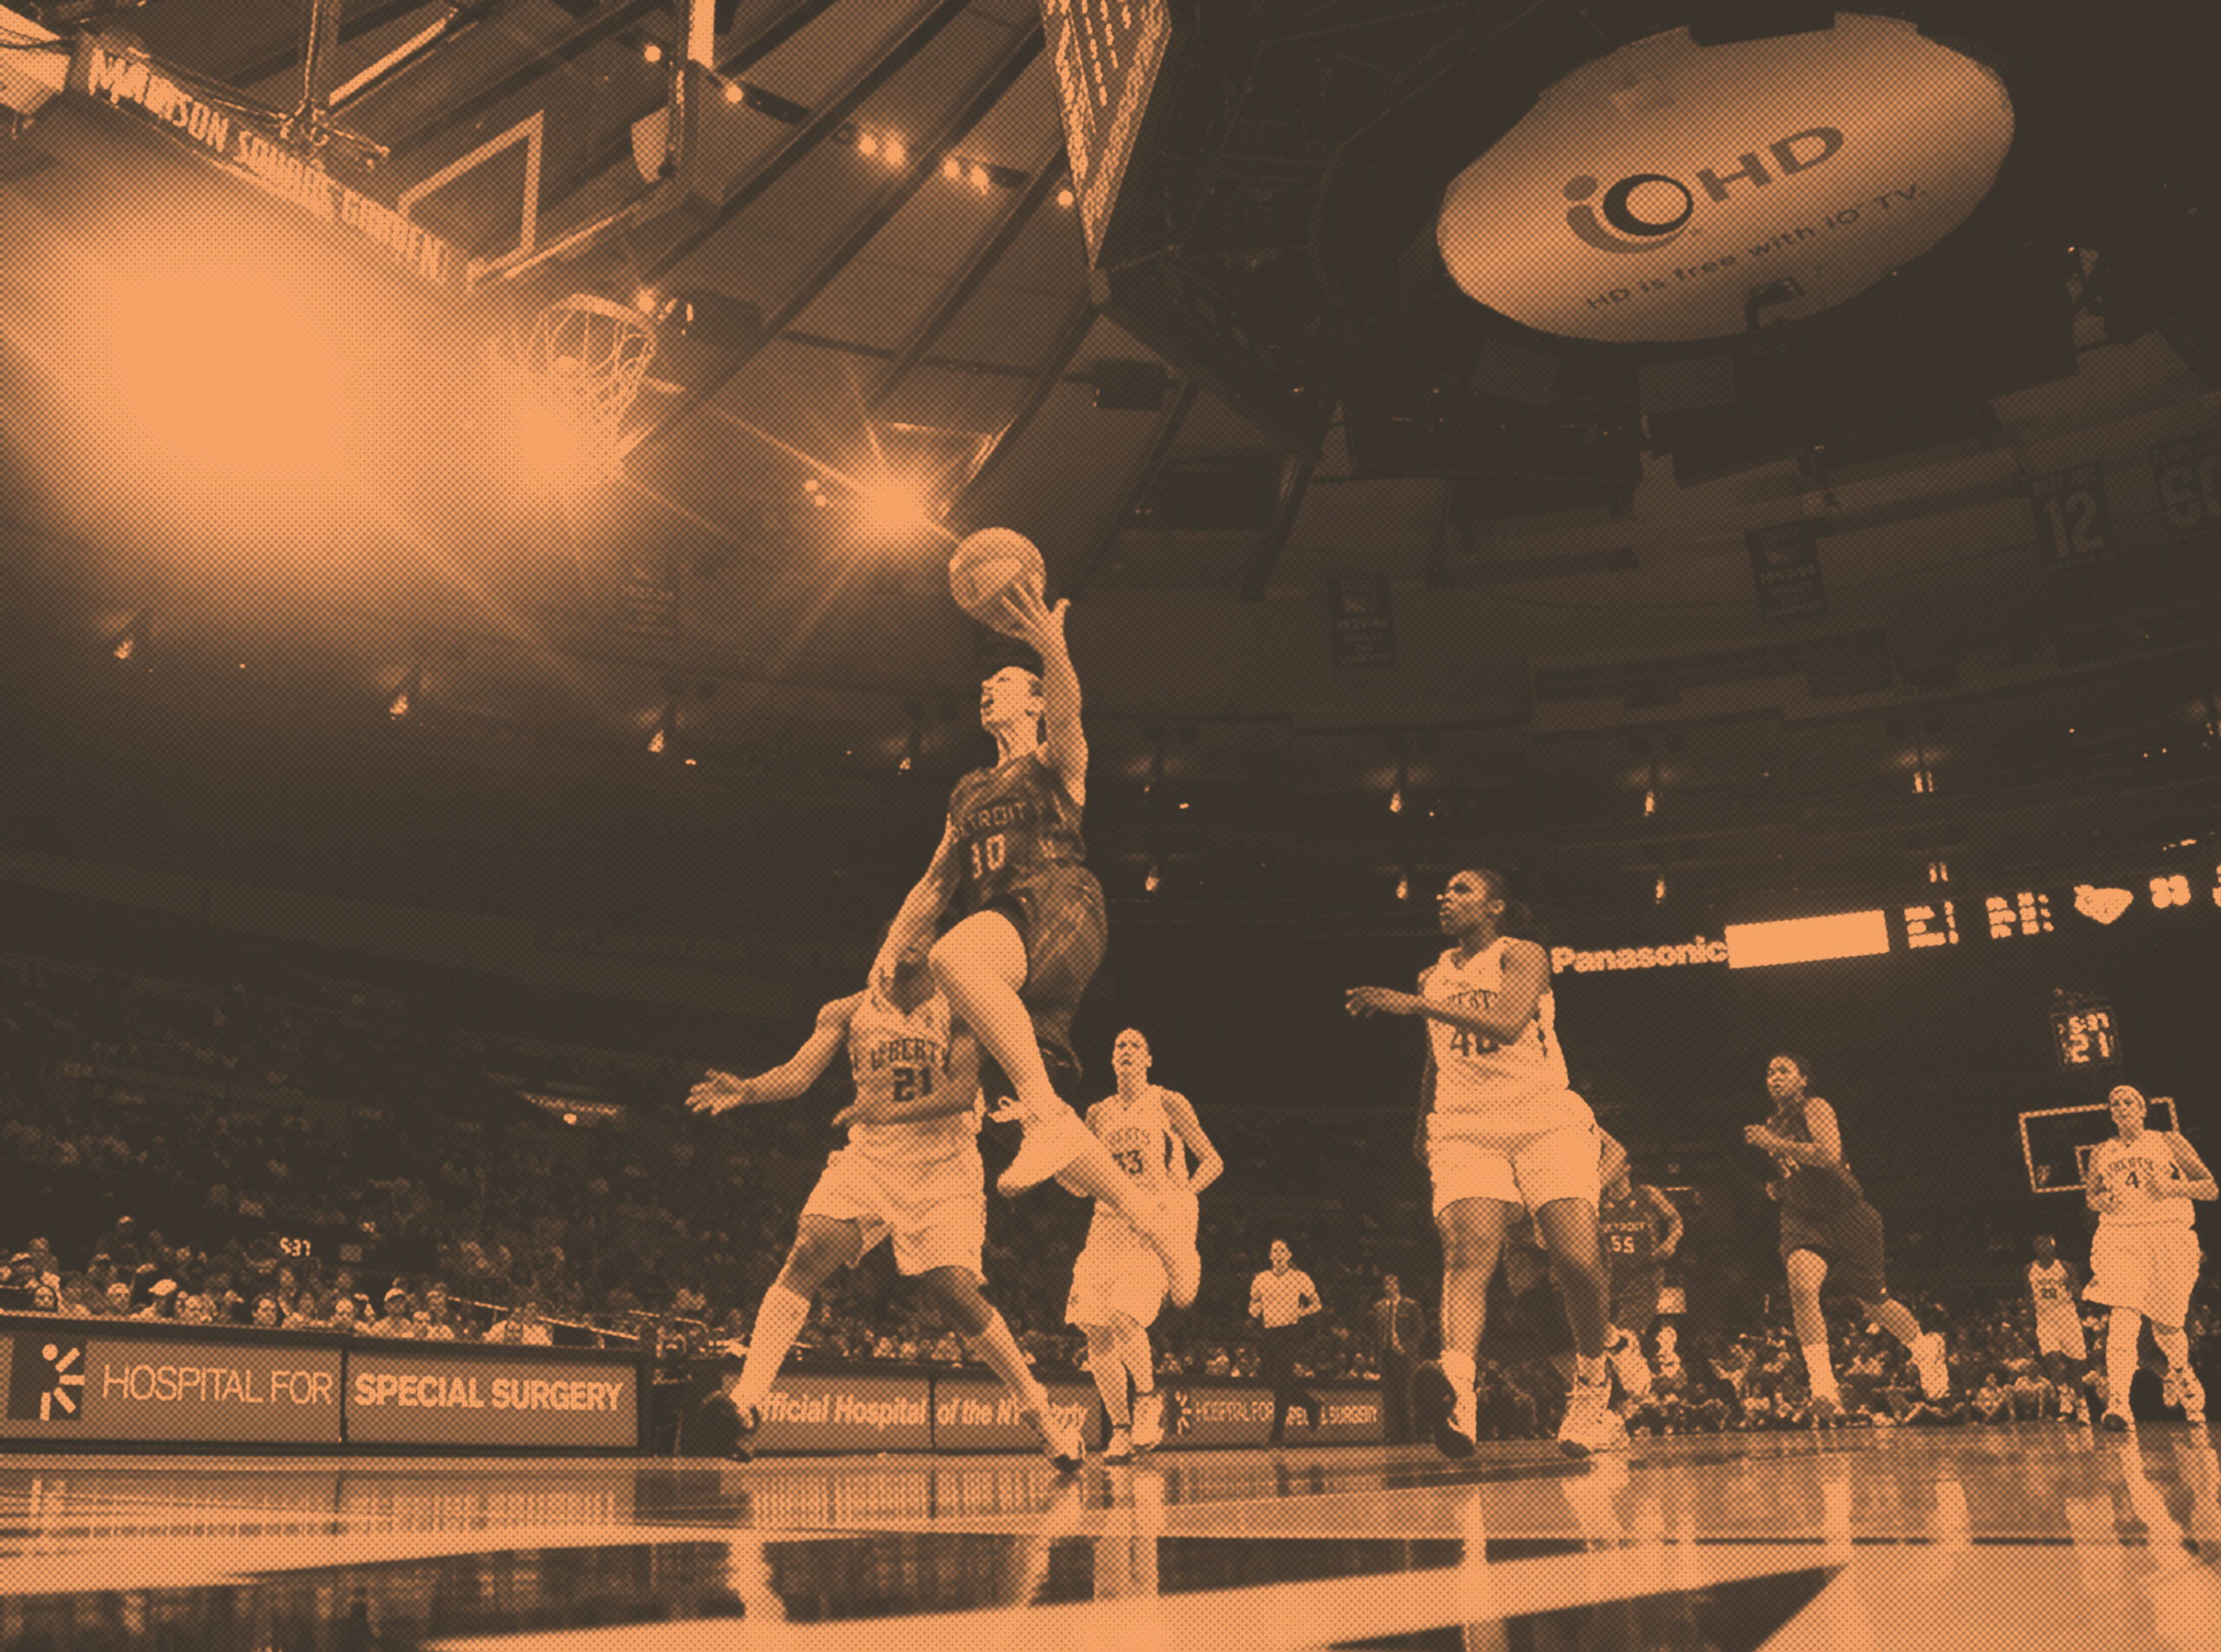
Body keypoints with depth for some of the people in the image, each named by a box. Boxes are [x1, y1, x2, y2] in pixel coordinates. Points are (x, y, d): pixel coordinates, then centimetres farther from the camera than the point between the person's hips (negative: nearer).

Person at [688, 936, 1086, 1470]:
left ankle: (1039, 1410, 6)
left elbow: (963, 1090, -14)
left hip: (944, 1170, -2)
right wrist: (746, 1089, -27)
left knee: (955, 1291, -13)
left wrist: (889, 1111, -28)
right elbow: (799, 1072, -6)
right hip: (869, 1160, 2)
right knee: (807, 1255, -21)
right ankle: (747, 1400, -25)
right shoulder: (848, 1011, 5)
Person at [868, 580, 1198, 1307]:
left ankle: (1047, 1113, -38)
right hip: (1003, 934, 6)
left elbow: (1068, 714, -12)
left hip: (1057, 907, -6)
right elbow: (936, 879, 30)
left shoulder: (1055, 761, 12)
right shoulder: (968, 793, 31)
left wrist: (1052, 649, -32)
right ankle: (1151, 1216, 8)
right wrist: (893, 945, 15)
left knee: (954, 956, -39)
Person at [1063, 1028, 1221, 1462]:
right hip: (1110, 1223, 5)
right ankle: (1121, 1431, 8)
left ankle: (1148, 1401, 0)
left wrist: (1181, 1194, -14)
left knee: (1122, 1316, -25)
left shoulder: (1167, 1103, 2)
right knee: (1095, 1332, -5)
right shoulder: (1100, 1113, 14)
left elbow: (1212, 1161, 1)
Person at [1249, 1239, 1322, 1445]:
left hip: (1288, 1333, -5)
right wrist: (1254, 1310, -1)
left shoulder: (1300, 1278, 1)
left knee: (1281, 1381, -11)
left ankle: (1278, 1431, 4)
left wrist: (1300, 1313, -7)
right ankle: (1308, 1401, 27)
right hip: (1266, 1333, 5)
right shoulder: (1261, 1279, 10)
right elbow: (1254, 1303, 21)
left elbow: (1316, 1303, 9)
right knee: (1268, 1378, 3)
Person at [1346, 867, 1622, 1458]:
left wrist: (1414, 1004, -23)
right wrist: (1422, 1131, 31)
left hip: (1545, 1120, -3)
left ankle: (1592, 1386, 10)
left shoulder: (1521, 955, 0)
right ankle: (1456, 1388, -45)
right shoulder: (1434, 975, 19)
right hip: (1465, 1127, 3)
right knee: (1468, 1252, -23)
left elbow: (1508, 1021, -19)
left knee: (1579, 1260, -15)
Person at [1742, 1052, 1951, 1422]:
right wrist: (1776, 1188, 10)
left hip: (1845, 1215, -4)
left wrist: (1773, 1143, -27)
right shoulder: (1774, 1124, 14)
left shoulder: (1815, 1108, -9)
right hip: (1802, 1220, 4)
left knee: (1875, 1303, 9)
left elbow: (1830, 1154, -27)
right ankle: (1823, 1385, -32)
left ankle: (1927, 1349, 42)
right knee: (1801, 1282, -28)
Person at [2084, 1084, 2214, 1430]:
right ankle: (2118, 1404, -27)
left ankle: (2181, 1374, 42)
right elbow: (2091, 1194, 26)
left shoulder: (2168, 1142, 6)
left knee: (2165, 1324, 6)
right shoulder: (2103, 1153, 14)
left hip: (2168, 1236, -1)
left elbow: (2210, 1188, 3)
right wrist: (2101, 1200, 3)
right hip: (2119, 1237, 1)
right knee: (2125, 1315, -18)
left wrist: (2168, 1185, -14)